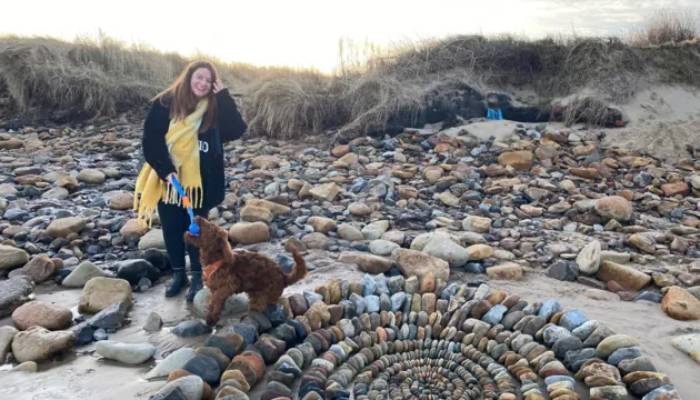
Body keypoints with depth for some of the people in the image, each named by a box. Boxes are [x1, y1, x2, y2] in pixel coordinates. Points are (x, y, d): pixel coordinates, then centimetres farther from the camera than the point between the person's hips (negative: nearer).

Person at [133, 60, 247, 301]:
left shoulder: (215, 108, -2)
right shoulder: (165, 103, -5)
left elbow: (236, 131, -18)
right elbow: (151, 140, -6)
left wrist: (223, 96, -20)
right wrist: (165, 170, -17)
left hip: (199, 181, -1)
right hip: (168, 178, 1)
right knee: (171, 228, 11)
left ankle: (197, 277, 20)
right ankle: (178, 274, 28)